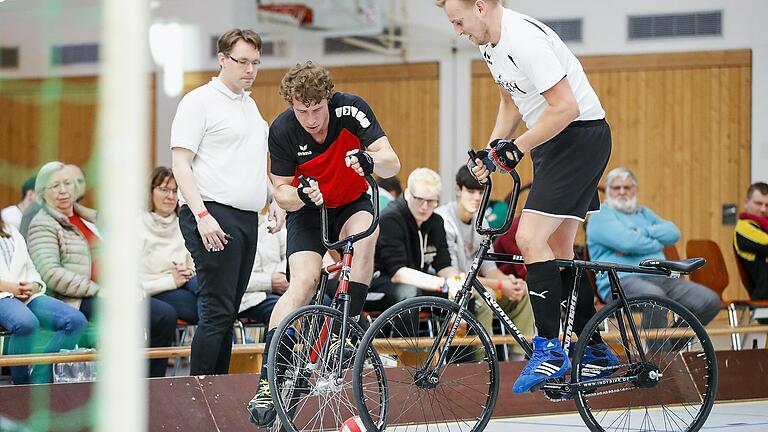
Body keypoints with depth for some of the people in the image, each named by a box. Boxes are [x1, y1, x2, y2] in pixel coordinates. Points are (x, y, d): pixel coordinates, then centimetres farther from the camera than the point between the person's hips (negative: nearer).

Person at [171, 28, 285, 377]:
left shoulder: (250, 105, 21)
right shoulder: (200, 101, -5)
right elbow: (181, 164, -11)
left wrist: (274, 200, 15)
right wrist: (202, 216, -20)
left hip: (248, 218, 8)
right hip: (213, 217, -8)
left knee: (228, 313, 8)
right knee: (217, 311, -12)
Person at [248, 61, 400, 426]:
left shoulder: (350, 109, -23)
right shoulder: (282, 131, -21)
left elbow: (392, 163, -28)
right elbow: (282, 192, -12)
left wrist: (370, 160, -51)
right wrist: (300, 194, -36)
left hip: (352, 203, 1)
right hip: (307, 210, -1)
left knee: (365, 233, -34)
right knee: (303, 282, -21)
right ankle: (268, 380, -21)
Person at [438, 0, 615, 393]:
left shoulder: (524, 39, -24)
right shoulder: (490, 44, 7)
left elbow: (565, 107, -26)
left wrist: (516, 148, -18)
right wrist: (490, 151, 7)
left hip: (581, 137, -10)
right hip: (554, 144, 11)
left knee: (530, 238, -18)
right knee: (557, 250, 13)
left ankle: (549, 349, -13)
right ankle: (596, 352, 21)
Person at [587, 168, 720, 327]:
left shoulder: (644, 213, 28)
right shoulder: (600, 217, 5)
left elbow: (673, 232, 10)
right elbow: (627, 242, -13)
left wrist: (641, 233, -4)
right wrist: (657, 244, 3)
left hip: (662, 278, 7)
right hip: (622, 281, -7)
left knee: (710, 301, -12)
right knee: (655, 296, -41)